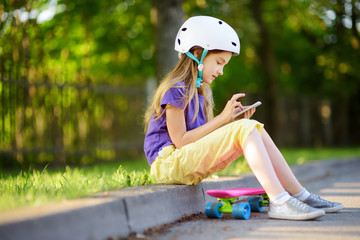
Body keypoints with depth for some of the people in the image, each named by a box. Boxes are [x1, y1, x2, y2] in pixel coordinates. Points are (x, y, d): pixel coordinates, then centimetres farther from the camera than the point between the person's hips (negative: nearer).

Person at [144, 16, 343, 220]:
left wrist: (233, 121, -4)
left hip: (192, 164, 9)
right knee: (245, 128, -22)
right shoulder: (175, 90, -11)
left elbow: (205, 137, 11)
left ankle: (300, 195, -6)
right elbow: (180, 141, -17)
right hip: (169, 164, -9)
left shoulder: (199, 93, 18)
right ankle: (279, 202, -31)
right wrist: (223, 118, -16)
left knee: (254, 129, -4)